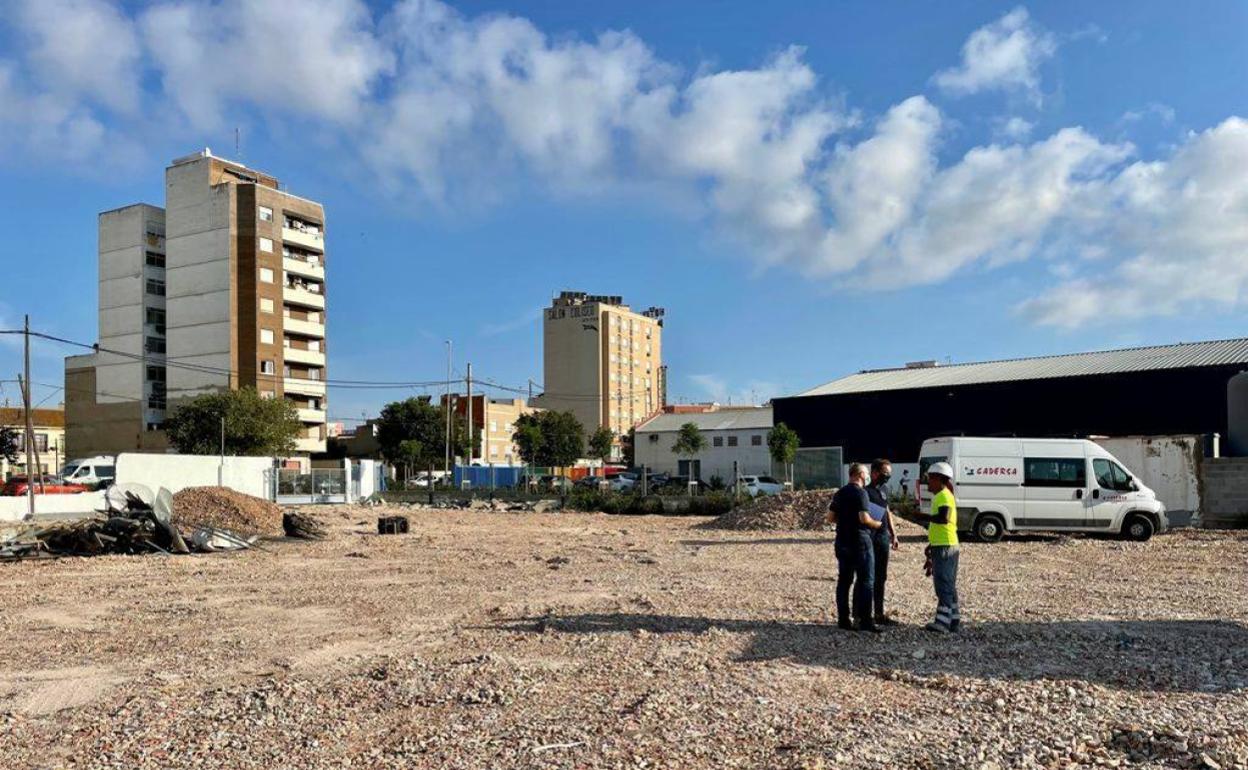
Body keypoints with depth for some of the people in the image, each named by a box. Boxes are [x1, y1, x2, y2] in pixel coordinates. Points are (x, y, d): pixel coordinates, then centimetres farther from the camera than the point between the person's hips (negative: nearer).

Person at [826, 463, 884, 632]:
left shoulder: (839, 493, 11)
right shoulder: (860, 493, -12)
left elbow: (830, 518, 12)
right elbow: (864, 518, -20)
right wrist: (877, 524, -3)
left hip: (842, 542, 7)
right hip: (859, 542, -7)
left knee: (844, 580, 10)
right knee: (865, 580, -1)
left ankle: (843, 619, 12)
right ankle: (865, 620, -3)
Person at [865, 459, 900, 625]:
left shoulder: (885, 489, 14)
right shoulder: (866, 491, -13)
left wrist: (893, 534, 22)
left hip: (883, 537, 8)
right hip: (870, 537, -8)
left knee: (881, 577, 14)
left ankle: (879, 614, 23)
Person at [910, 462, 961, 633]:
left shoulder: (944, 496, -13)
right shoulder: (941, 496, 19)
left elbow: (943, 518, -29)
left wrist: (924, 516, -18)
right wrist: (931, 544, 27)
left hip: (944, 547, -10)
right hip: (942, 546, 10)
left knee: (943, 586, -10)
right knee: (949, 586, 13)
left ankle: (942, 622, -10)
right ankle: (954, 621, 17)